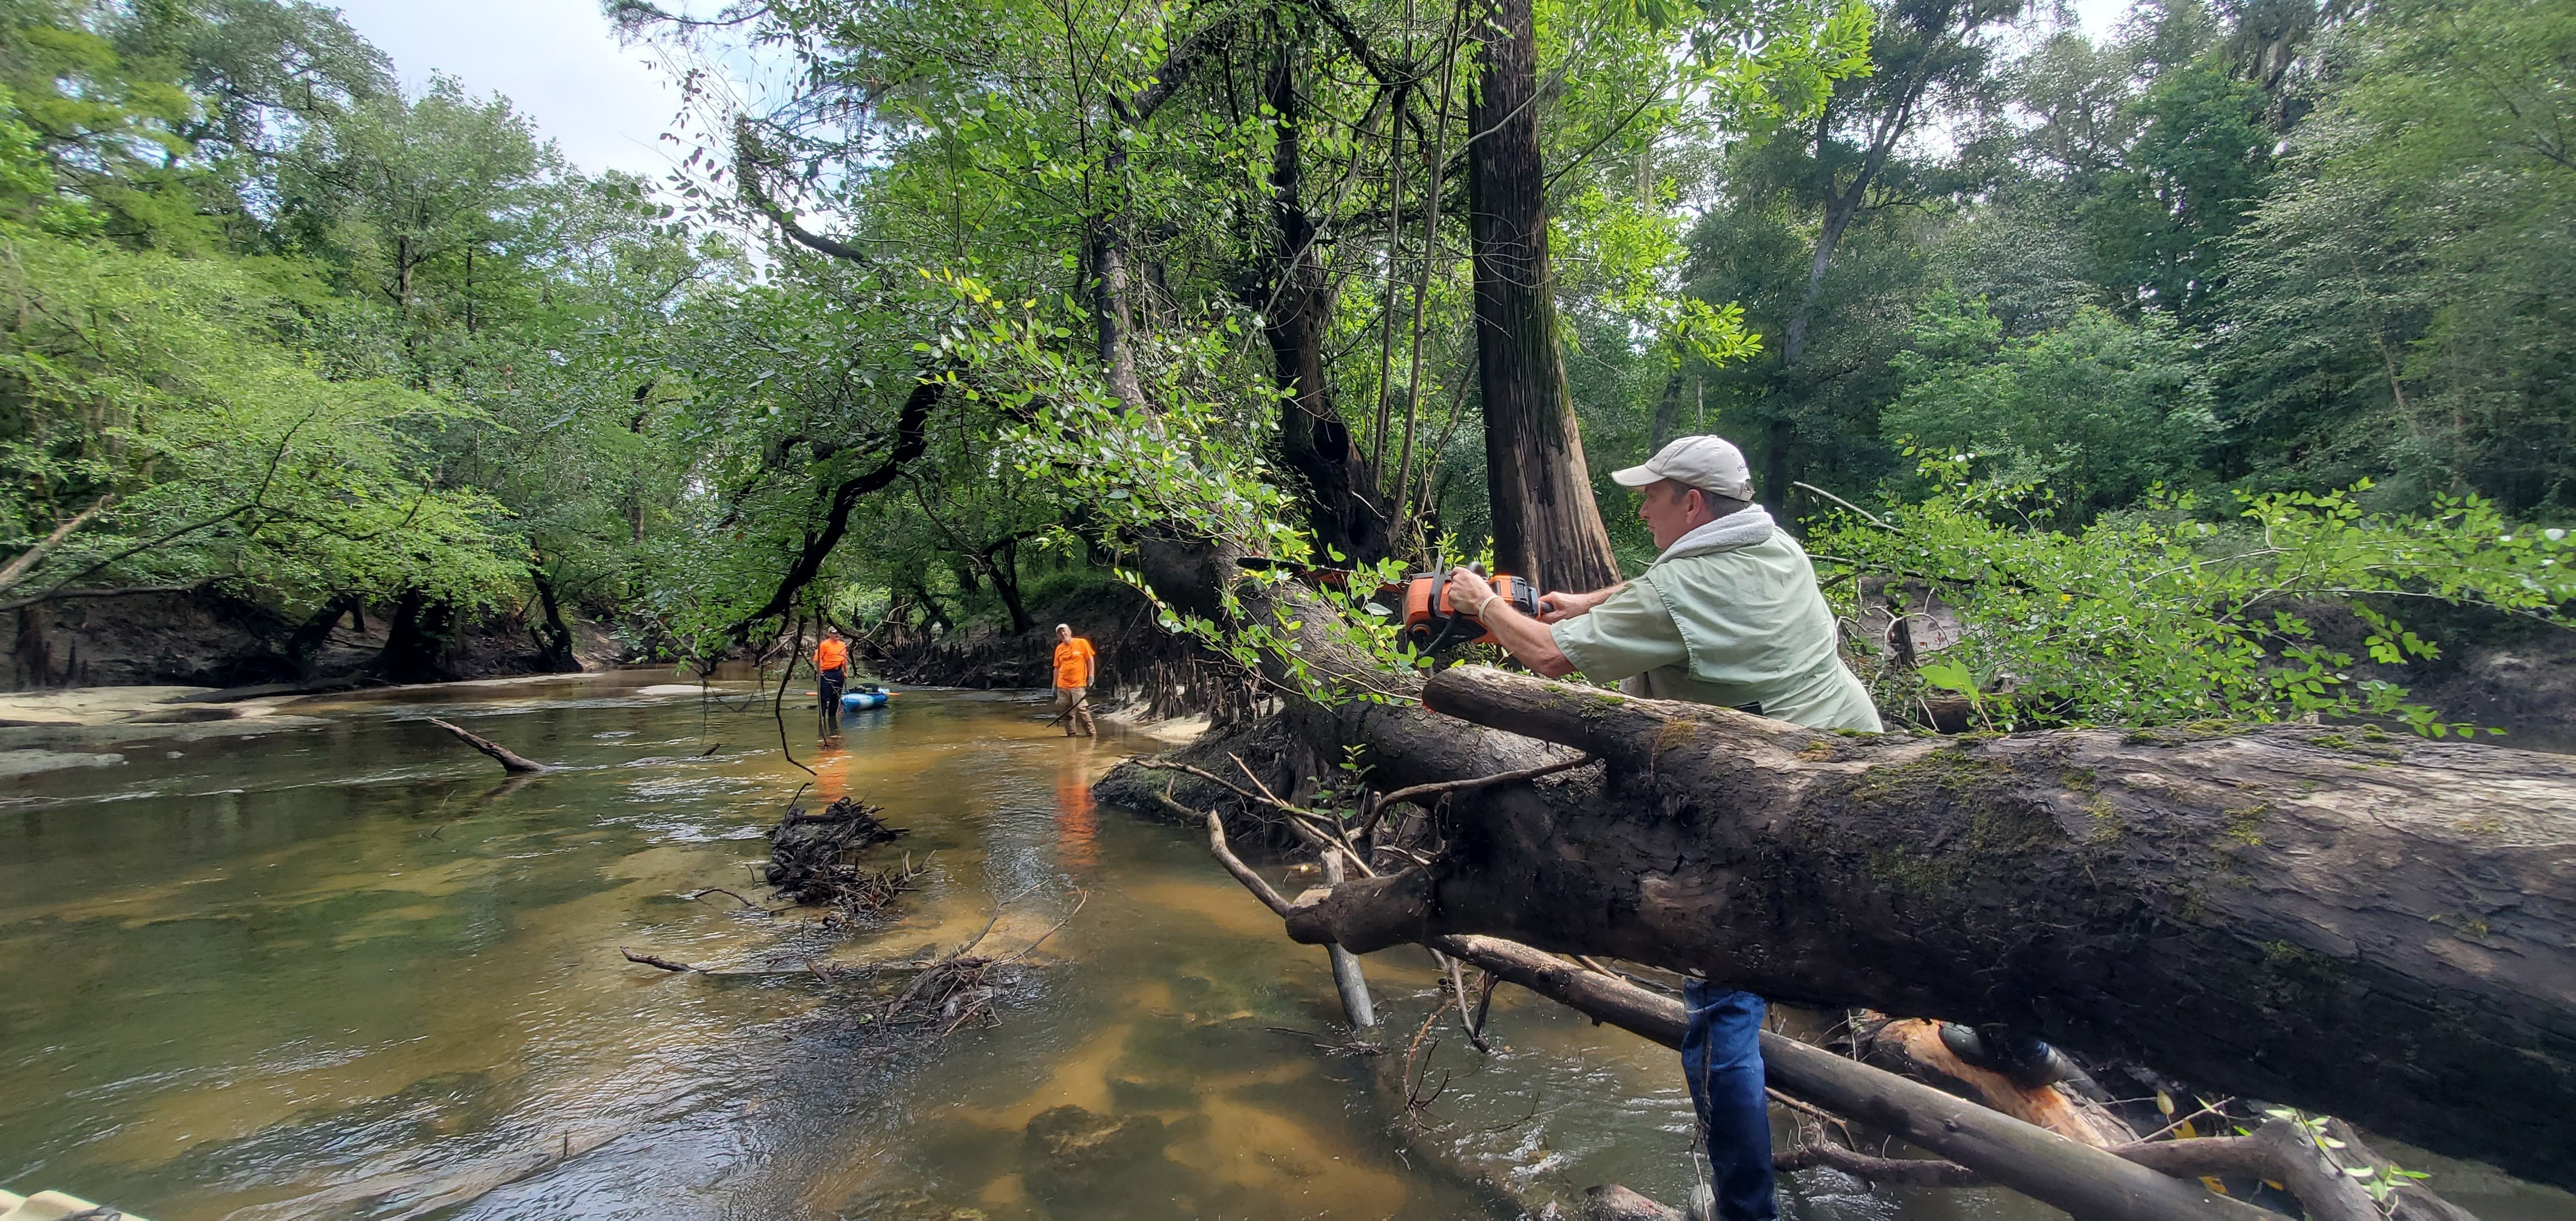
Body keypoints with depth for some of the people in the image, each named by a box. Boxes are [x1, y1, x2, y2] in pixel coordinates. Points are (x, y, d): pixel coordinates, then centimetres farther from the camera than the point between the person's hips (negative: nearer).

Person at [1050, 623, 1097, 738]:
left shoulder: (1081, 643, -2)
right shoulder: (1059, 648, 9)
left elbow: (1090, 659, 1)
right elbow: (1057, 668, 14)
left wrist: (1091, 677, -4)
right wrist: (1054, 686, 12)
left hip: (1078, 685, -4)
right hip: (1063, 686, 4)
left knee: (1082, 709, -12)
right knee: (1066, 712, 4)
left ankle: (1092, 733, -5)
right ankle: (1071, 734, 14)